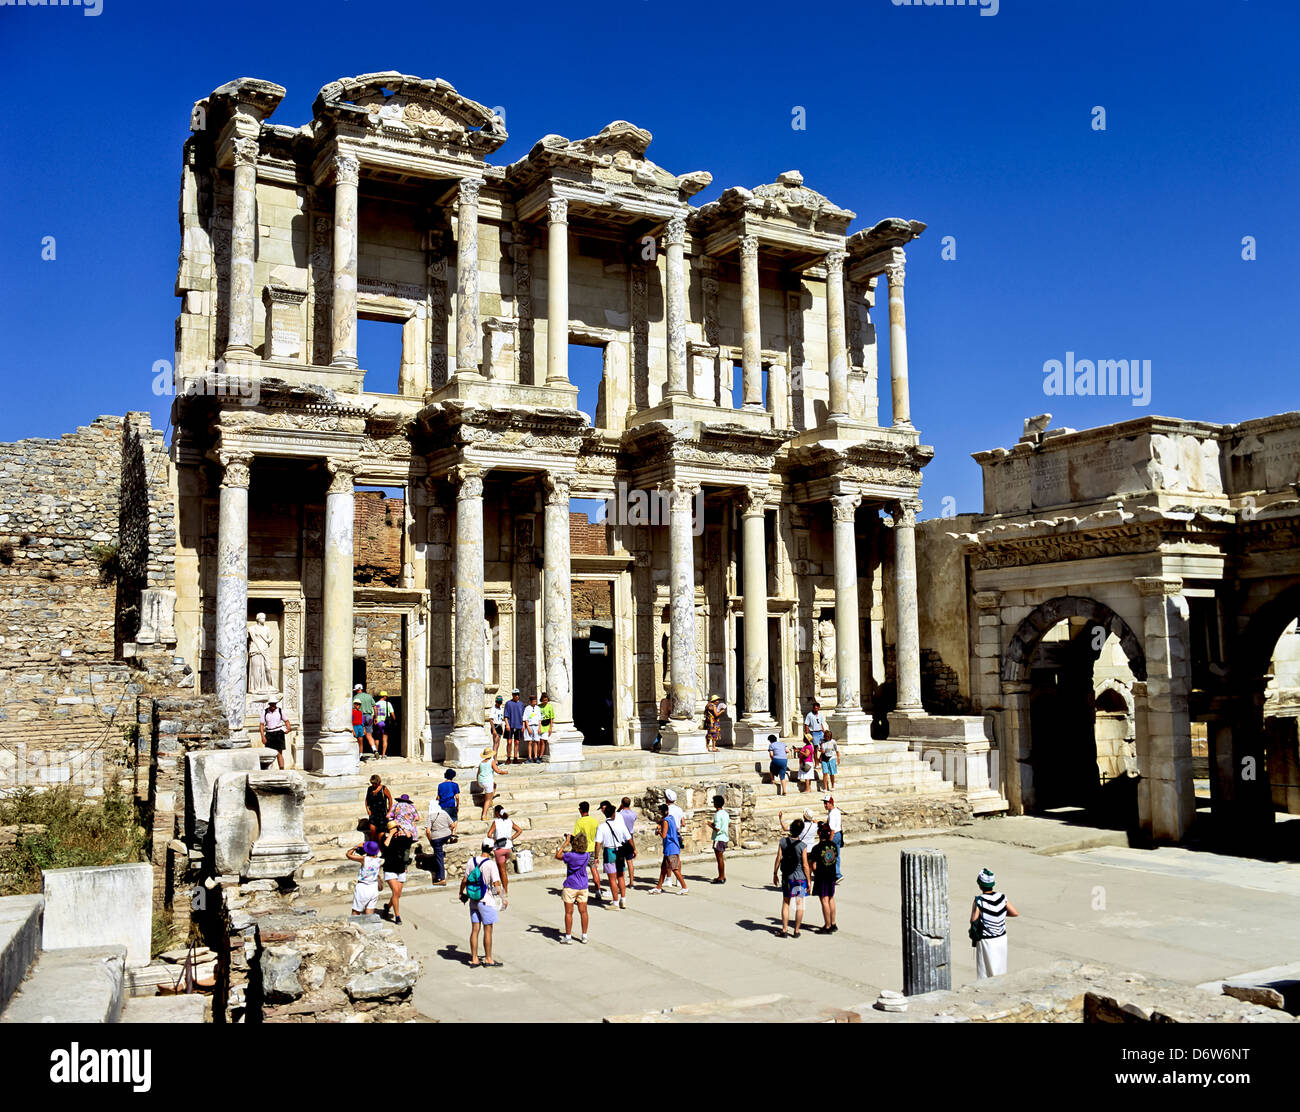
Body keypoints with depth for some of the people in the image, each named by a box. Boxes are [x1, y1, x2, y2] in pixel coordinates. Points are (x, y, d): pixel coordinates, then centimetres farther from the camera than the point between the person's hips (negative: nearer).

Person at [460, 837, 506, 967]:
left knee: (474, 929, 11)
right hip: (486, 901, -5)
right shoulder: (491, 864, -17)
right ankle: (488, 960, 13)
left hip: (473, 901, 5)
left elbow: (464, 880, 5)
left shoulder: (471, 861, -2)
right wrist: (504, 898, -5)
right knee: (488, 931, 5)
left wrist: (461, 893, 20)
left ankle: (474, 959, 18)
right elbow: (496, 885, -18)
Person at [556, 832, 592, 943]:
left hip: (570, 887, -4)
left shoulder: (570, 856, -19)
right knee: (583, 911, 10)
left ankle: (568, 937, 8)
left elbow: (557, 856, -3)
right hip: (583, 887, 4)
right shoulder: (587, 856, -5)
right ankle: (584, 935, 14)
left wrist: (566, 842, -3)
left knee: (569, 912, 4)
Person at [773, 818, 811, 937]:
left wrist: (775, 874, 7)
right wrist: (808, 881, 0)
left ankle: (784, 930, 15)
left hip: (786, 877, 2)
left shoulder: (783, 841, -9)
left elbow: (778, 859, -5)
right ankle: (796, 931, 11)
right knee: (799, 904, 8)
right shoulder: (802, 846, -15)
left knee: (785, 903, 14)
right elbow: (805, 865, -11)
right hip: (800, 877, -2)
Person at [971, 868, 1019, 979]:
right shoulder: (1002, 897, -6)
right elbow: (1015, 913, 0)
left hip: (986, 941, -4)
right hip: (1002, 939, 4)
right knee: (1000, 971, 19)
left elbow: (973, 920, -22)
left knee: (985, 975, 7)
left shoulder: (979, 901, -19)